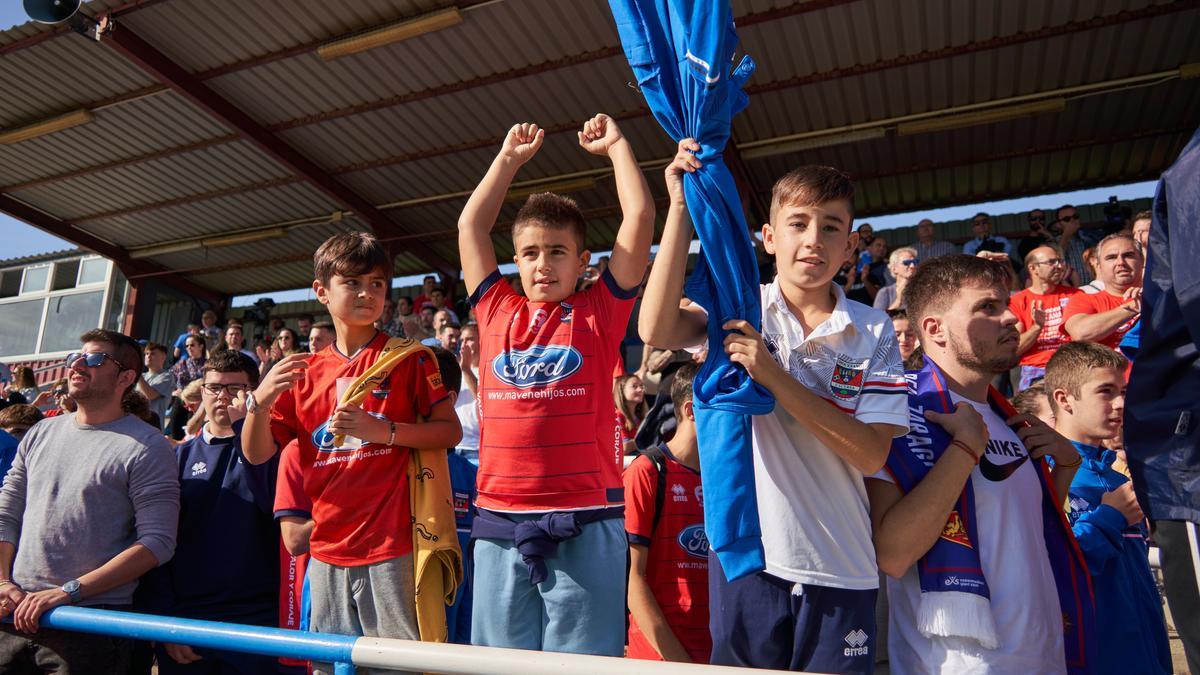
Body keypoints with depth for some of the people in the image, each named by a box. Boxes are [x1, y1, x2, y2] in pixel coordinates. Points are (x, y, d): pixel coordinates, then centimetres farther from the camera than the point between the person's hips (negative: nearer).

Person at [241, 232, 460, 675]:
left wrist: (384, 430, -18)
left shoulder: (409, 358, -1)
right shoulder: (304, 373, 9)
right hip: (327, 553, 4)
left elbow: (450, 431, -4)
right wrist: (260, 400, -9)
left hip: (391, 550, -4)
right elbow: (256, 454, 9)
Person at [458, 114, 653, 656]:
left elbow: (640, 216, 5)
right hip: (499, 521, 3)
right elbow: (470, 225, 20)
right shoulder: (497, 311, 11)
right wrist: (509, 157, 26)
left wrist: (615, 145, 16)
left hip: (584, 525, -2)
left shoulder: (600, 312, 5)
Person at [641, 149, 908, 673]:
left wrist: (773, 375, -21)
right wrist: (682, 205, -23)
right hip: (747, 554, 0)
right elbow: (657, 330, -22)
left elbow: (871, 453, -11)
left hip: (840, 569, 1)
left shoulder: (874, 332, -1)